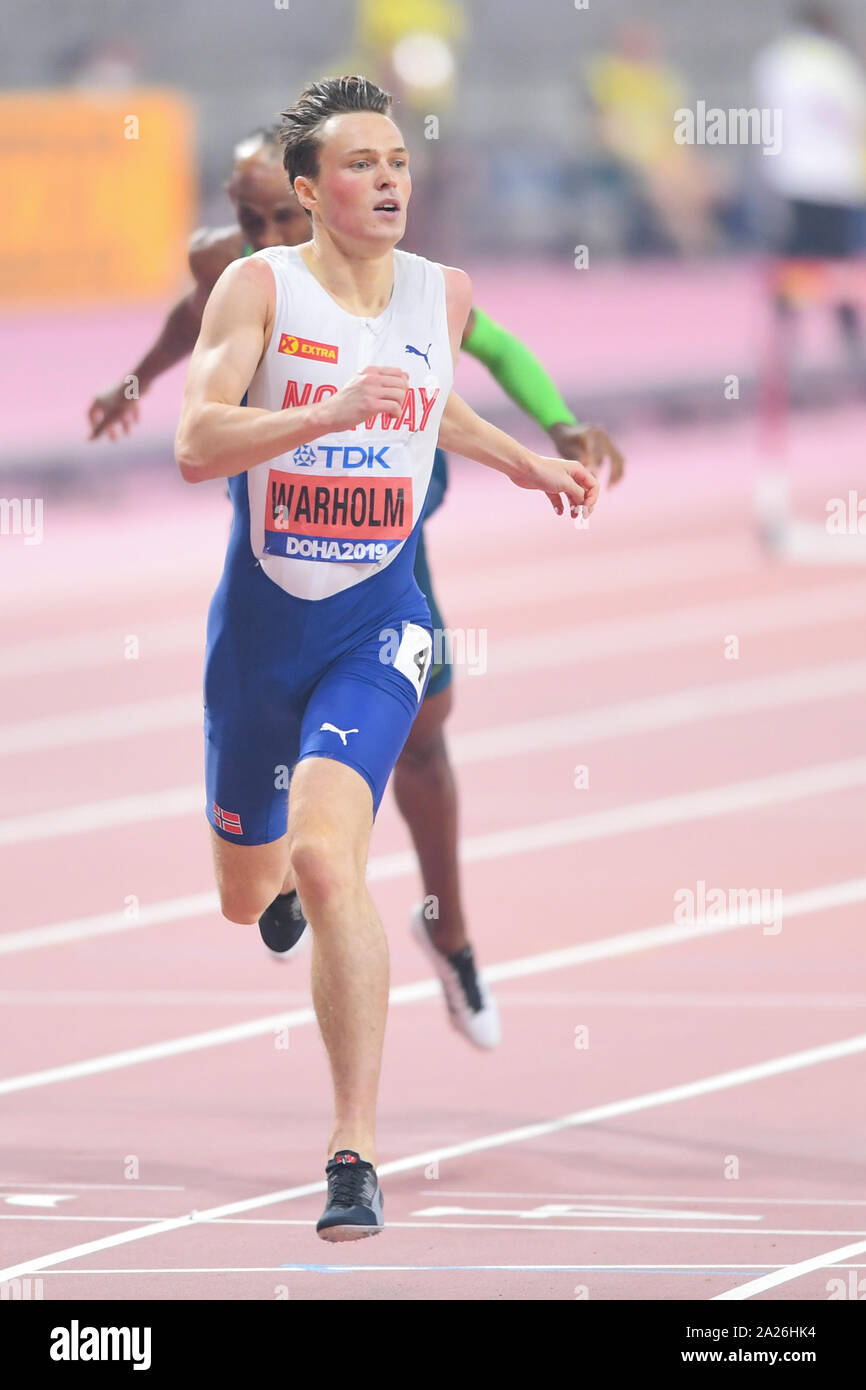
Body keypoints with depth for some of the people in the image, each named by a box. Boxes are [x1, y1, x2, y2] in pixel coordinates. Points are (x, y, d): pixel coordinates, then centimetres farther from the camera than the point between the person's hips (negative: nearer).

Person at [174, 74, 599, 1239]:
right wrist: (330, 413, -35)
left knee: (327, 859, -25)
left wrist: (525, 464, 22)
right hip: (261, 620, 0)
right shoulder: (260, 288, -11)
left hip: (377, 626, 0)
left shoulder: (444, 296, 2)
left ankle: (356, 1154, -26)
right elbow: (195, 445, -24)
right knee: (246, 897, 17)